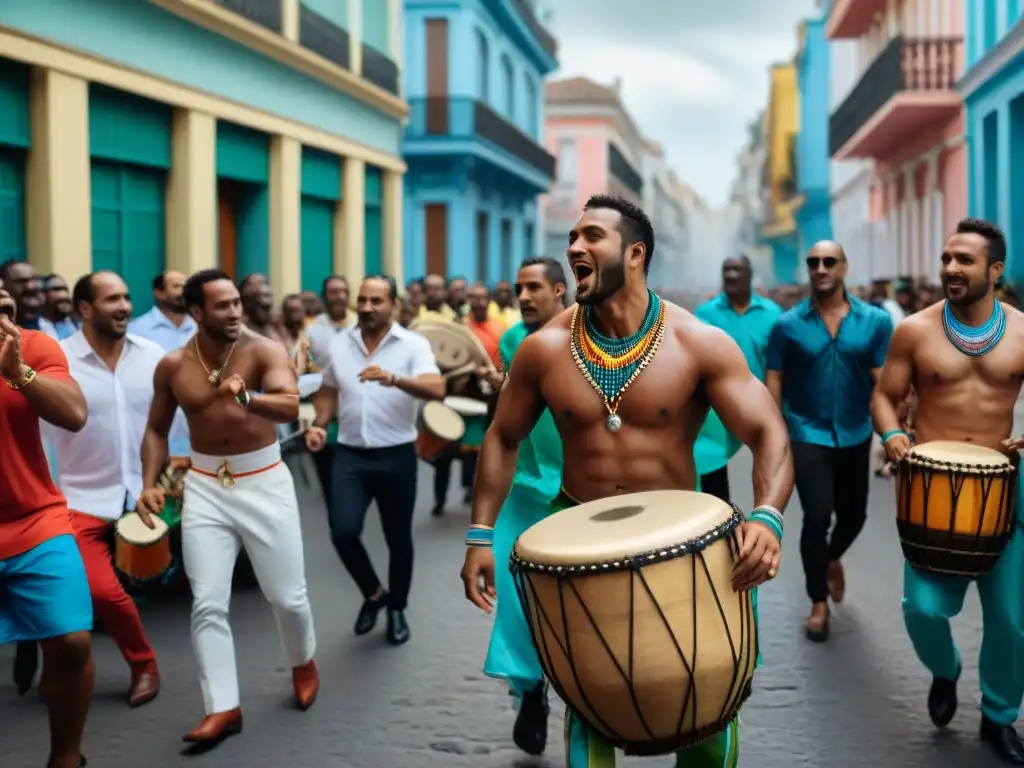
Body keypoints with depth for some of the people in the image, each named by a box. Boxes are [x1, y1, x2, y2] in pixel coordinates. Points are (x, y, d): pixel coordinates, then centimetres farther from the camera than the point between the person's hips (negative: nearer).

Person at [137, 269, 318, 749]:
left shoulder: (265, 351, -13)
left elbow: (290, 407, -30)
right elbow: (156, 429, 10)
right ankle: (222, 708, 8)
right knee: (208, 604, -2)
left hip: (264, 482, -2)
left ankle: (303, 662, 37)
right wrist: (150, 483, -4)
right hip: (205, 488, 2)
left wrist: (244, 396, -49)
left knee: (287, 596, 6)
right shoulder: (172, 366, -3)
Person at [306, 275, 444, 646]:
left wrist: (393, 379, -39)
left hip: (397, 456, -2)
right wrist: (320, 424, 0)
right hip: (350, 455, 2)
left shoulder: (414, 345, -8)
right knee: (343, 531, -12)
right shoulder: (339, 344, 6)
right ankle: (373, 593, 16)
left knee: (398, 538, 10)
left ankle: (396, 609, 31)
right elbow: (328, 391, 19)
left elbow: (436, 390, -23)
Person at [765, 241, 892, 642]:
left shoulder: (875, 321, -5)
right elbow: (774, 382, -1)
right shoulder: (788, 325, -6)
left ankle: (833, 557, 50)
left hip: (855, 435, 2)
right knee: (817, 517, -9)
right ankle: (819, 601, 11)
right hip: (808, 433, -2)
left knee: (853, 516, 16)